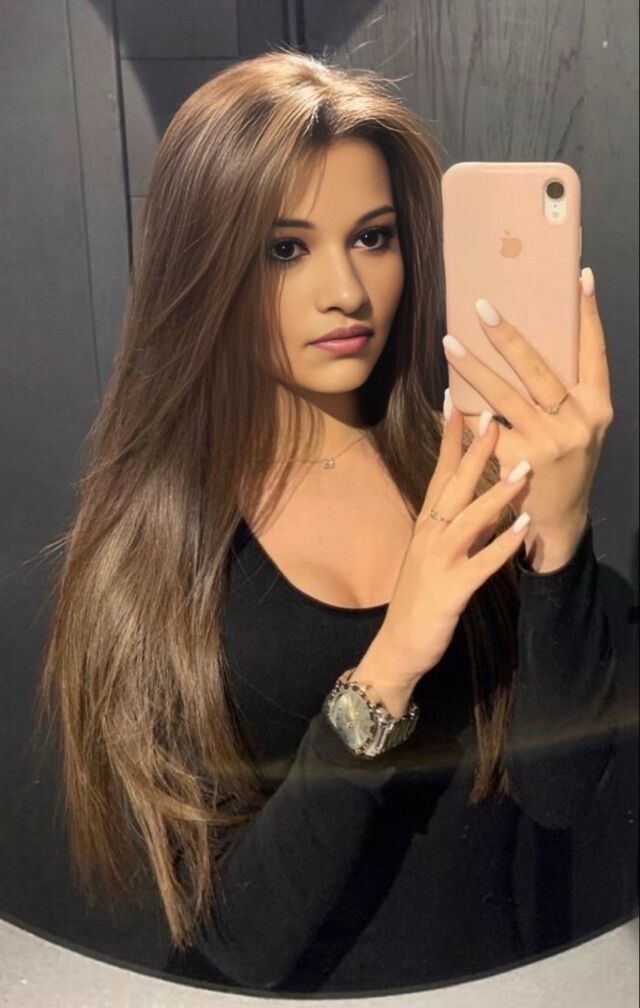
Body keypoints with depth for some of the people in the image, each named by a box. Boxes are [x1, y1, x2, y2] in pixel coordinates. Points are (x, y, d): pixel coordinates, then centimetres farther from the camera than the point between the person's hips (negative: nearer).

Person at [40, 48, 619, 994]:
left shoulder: (476, 472, -7)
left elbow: (560, 793, -10)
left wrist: (558, 532, -23)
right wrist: (386, 671, -25)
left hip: (489, 965, 1)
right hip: (281, 986, 0)